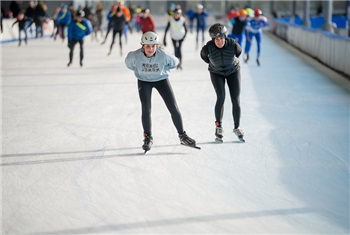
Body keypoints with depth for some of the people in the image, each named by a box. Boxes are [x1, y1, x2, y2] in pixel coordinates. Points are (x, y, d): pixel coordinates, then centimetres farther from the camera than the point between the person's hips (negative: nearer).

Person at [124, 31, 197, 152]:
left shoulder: (163, 56, -28)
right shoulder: (135, 56, -26)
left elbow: (175, 62, -6)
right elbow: (128, 63, -1)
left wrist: (163, 70, -6)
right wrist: (139, 70, 0)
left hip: (161, 80, 0)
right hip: (144, 81, 0)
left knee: (173, 108, -4)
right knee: (146, 109, -12)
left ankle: (182, 136, 12)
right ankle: (148, 137, 8)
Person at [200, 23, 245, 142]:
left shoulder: (233, 44, -26)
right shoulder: (208, 47, -25)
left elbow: (239, 51, -1)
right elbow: (203, 55, -1)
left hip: (233, 71, 1)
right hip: (216, 73, -1)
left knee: (235, 100, -4)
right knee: (221, 97, -18)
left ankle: (236, 128, 12)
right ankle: (218, 126, -2)